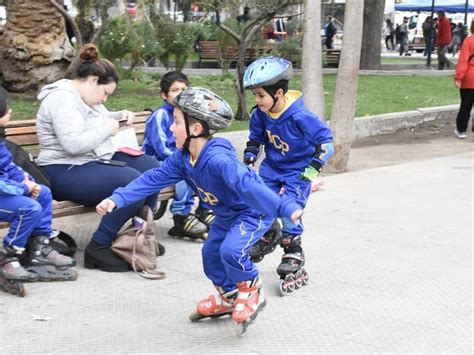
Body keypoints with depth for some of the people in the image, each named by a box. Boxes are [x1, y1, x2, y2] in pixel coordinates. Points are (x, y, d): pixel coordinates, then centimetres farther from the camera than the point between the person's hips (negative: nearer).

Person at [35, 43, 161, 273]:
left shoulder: (84, 97, 14)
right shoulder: (62, 100, -17)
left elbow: (99, 120, 34)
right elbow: (73, 144, -29)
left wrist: (119, 117, 13)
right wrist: (107, 130, -16)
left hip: (96, 160, 11)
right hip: (66, 172, -11)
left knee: (153, 168, 4)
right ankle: (98, 247, -18)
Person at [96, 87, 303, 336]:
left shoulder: (218, 158, -38)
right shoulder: (182, 158, -9)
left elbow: (248, 185, -49)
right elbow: (153, 179, -7)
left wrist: (284, 207, -59)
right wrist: (117, 199, -14)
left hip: (252, 212, -9)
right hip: (226, 215, 9)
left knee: (231, 250, -27)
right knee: (210, 254, 12)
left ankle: (250, 292, 0)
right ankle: (228, 298, 35)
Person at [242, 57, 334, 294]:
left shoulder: (299, 116, -28)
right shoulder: (261, 114, -9)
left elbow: (325, 139, -22)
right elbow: (255, 138, 12)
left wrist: (313, 168, -22)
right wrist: (248, 159, 4)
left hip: (298, 170, -6)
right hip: (272, 167, 6)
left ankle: (294, 254, -1)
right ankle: (268, 237, 30)